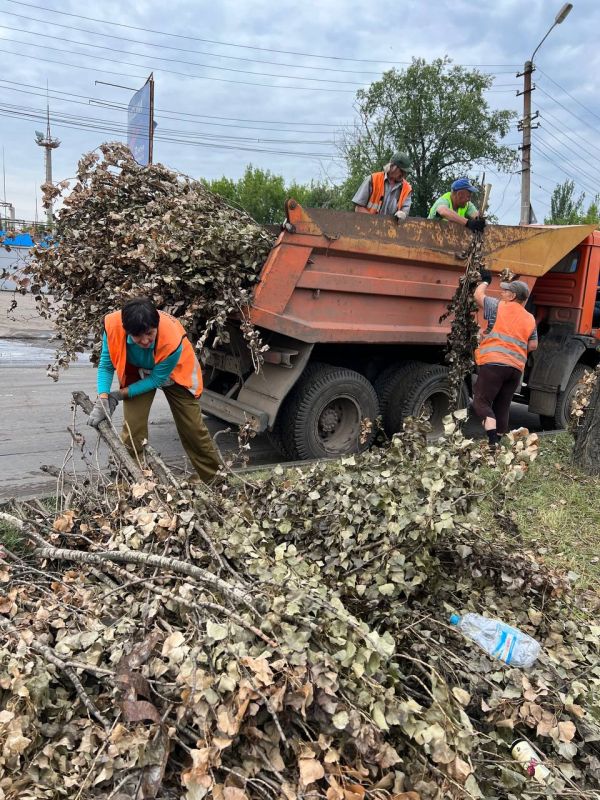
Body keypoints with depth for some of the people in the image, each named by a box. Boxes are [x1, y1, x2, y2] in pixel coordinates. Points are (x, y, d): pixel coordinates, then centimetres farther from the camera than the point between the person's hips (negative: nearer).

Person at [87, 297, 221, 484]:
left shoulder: (172, 340, -42)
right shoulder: (113, 325, -35)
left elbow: (156, 380, -26)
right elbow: (106, 366, -20)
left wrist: (119, 395, -27)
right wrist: (103, 399, -33)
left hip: (173, 373, -2)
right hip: (137, 373, 2)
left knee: (193, 429, 3)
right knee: (133, 429, -10)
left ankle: (215, 480, 21)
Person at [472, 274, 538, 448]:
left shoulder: (500, 307, 2)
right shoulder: (530, 319, 17)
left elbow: (478, 295, 13)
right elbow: (533, 345, 16)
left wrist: (485, 281, 30)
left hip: (494, 363, -6)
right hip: (517, 368, 6)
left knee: (481, 402, -7)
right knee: (502, 407, 14)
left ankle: (492, 440, -24)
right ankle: (499, 440, 18)